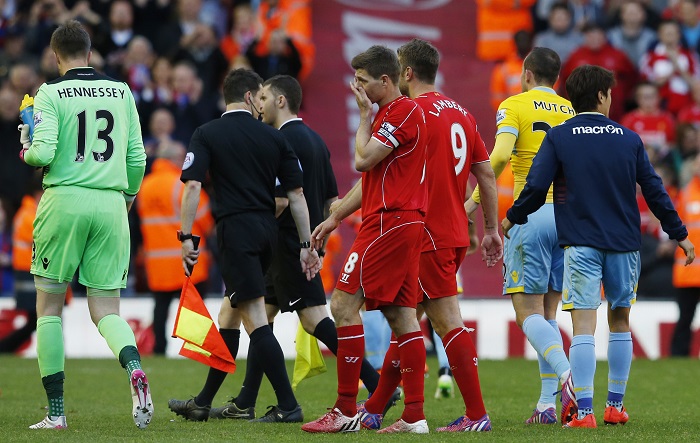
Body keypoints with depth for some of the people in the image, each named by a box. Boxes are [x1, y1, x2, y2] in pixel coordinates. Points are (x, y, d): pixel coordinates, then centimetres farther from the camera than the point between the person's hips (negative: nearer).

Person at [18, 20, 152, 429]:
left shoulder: (51, 93, -3)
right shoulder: (121, 92, 9)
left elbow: (43, 153, -13)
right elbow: (137, 158, 8)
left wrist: (27, 150, 10)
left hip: (65, 200, -3)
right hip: (110, 204, 3)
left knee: (49, 307, 9)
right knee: (106, 309, 7)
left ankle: (56, 411, 6)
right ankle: (134, 367, -26)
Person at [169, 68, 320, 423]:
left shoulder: (206, 135, -1)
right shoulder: (273, 137, 8)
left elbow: (192, 187, -12)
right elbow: (296, 194, 6)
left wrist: (186, 237, -9)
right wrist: (306, 244, 11)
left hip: (236, 230, -5)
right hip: (267, 230, 5)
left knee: (254, 319, -9)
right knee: (228, 316, 16)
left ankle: (288, 405, -17)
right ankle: (203, 402, 24)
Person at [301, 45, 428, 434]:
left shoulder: (403, 112, -12)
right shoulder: (388, 113, 20)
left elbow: (363, 160, -16)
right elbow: (370, 179, 26)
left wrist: (364, 115, -4)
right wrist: (334, 217, 25)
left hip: (388, 223, -10)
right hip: (404, 223, 10)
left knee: (344, 305, -9)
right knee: (401, 315, 6)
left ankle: (346, 411, -10)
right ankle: (414, 415, 4)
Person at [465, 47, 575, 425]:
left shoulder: (515, 106, -1)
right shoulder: (573, 112, 13)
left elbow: (501, 154, -17)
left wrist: (476, 198, -9)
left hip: (532, 213, -5)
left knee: (528, 312, -5)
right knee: (548, 314, 11)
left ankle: (567, 376, -29)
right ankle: (547, 404, 4)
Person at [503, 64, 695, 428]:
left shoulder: (558, 138, -1)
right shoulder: (629, 139, 6)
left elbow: (536, 186, -6)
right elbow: (654, 190, 8)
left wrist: (513, 218, 12)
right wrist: (679, 234, 17)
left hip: (580, 244, -2)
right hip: (624, 243, 2)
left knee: (584, 325, -8)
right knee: (619, 321, 16)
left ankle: (584, 411, -16)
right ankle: (615, 406, 20)